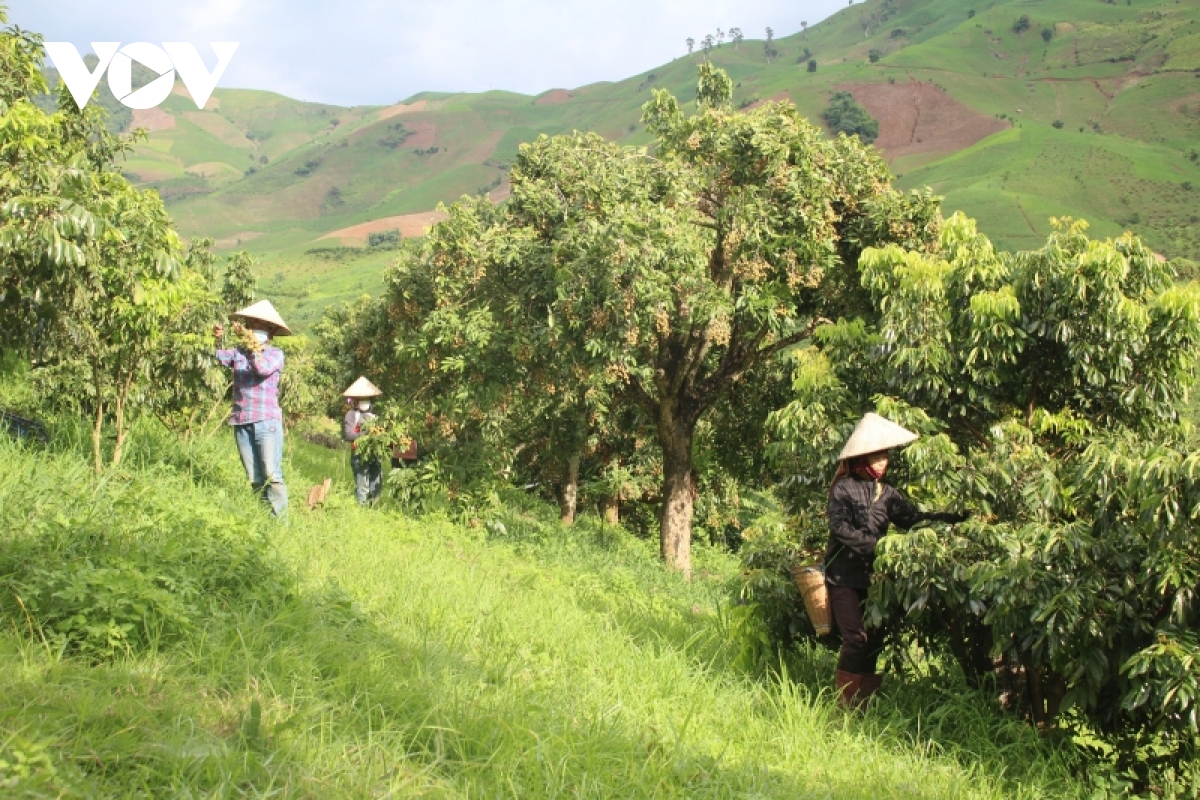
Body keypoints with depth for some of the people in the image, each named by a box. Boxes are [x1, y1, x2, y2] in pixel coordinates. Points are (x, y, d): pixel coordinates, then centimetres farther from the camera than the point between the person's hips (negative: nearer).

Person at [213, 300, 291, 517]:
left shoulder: (275, 354, 3)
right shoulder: (238, 352, 13)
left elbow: (263, 369, -16)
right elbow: (221, 358, -5)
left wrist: (250, 344, -23)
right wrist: (218, 340, -23)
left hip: (267, 422, -4)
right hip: (241, 423, 4)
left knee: (272, 475, -10)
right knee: (254, 479, 8)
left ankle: (280, 517, -8)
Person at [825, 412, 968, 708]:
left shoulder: (885, 493, 10)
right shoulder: (843, 489, -7)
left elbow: (911, 517, 1)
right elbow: (840, 526, -18)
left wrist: (949, 518, -11)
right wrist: (872, 543, -27)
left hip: (873, 576, 6)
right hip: (844, 576, -6)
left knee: (875, 639, 7)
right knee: (856, 639, -10)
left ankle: (865, 701, 18)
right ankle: (846, 702, 2)